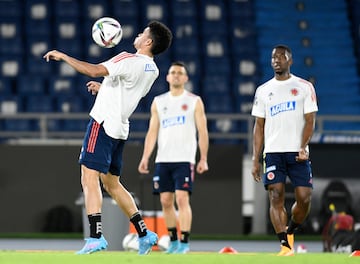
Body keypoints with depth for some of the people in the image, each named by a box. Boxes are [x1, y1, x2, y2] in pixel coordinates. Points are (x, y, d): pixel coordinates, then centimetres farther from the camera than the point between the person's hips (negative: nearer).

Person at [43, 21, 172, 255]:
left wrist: (63, 56, -13)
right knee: (112, 184, 18)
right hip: (120, 129, 9)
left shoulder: (130, 60, -14)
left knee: (89, 178, -12)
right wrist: (102, 88, 34)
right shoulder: (152, 71, 12)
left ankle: (96, 237, -22)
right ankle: (144, 234, 17)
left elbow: (94, 70, -23)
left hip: (103, 123, -9)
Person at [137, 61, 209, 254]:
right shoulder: (158, 102, 13)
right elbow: (152, 131, 10)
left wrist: (203, 159, -7)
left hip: (184, 159, -4)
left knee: (182, 199, -13)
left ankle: (184, 242, -11)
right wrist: (145, 157, 0)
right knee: (166, 201, 3)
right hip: (163, 159, 4)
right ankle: (173, 241, 14)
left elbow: (202, 132, 2)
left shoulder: (194, 101, 4)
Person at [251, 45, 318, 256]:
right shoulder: (263, 90, 12)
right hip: (273, 152, 1)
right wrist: (255, 159, 5)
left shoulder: (304, 87, 5)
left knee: (304, 198, -7)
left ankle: (290, 231, 21)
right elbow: (259, 126, 12)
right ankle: (285, 246, -9)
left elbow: (310, 120, -1)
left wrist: (303, 147, -16)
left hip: (297, 153, -1)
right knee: (276, 197, -10)